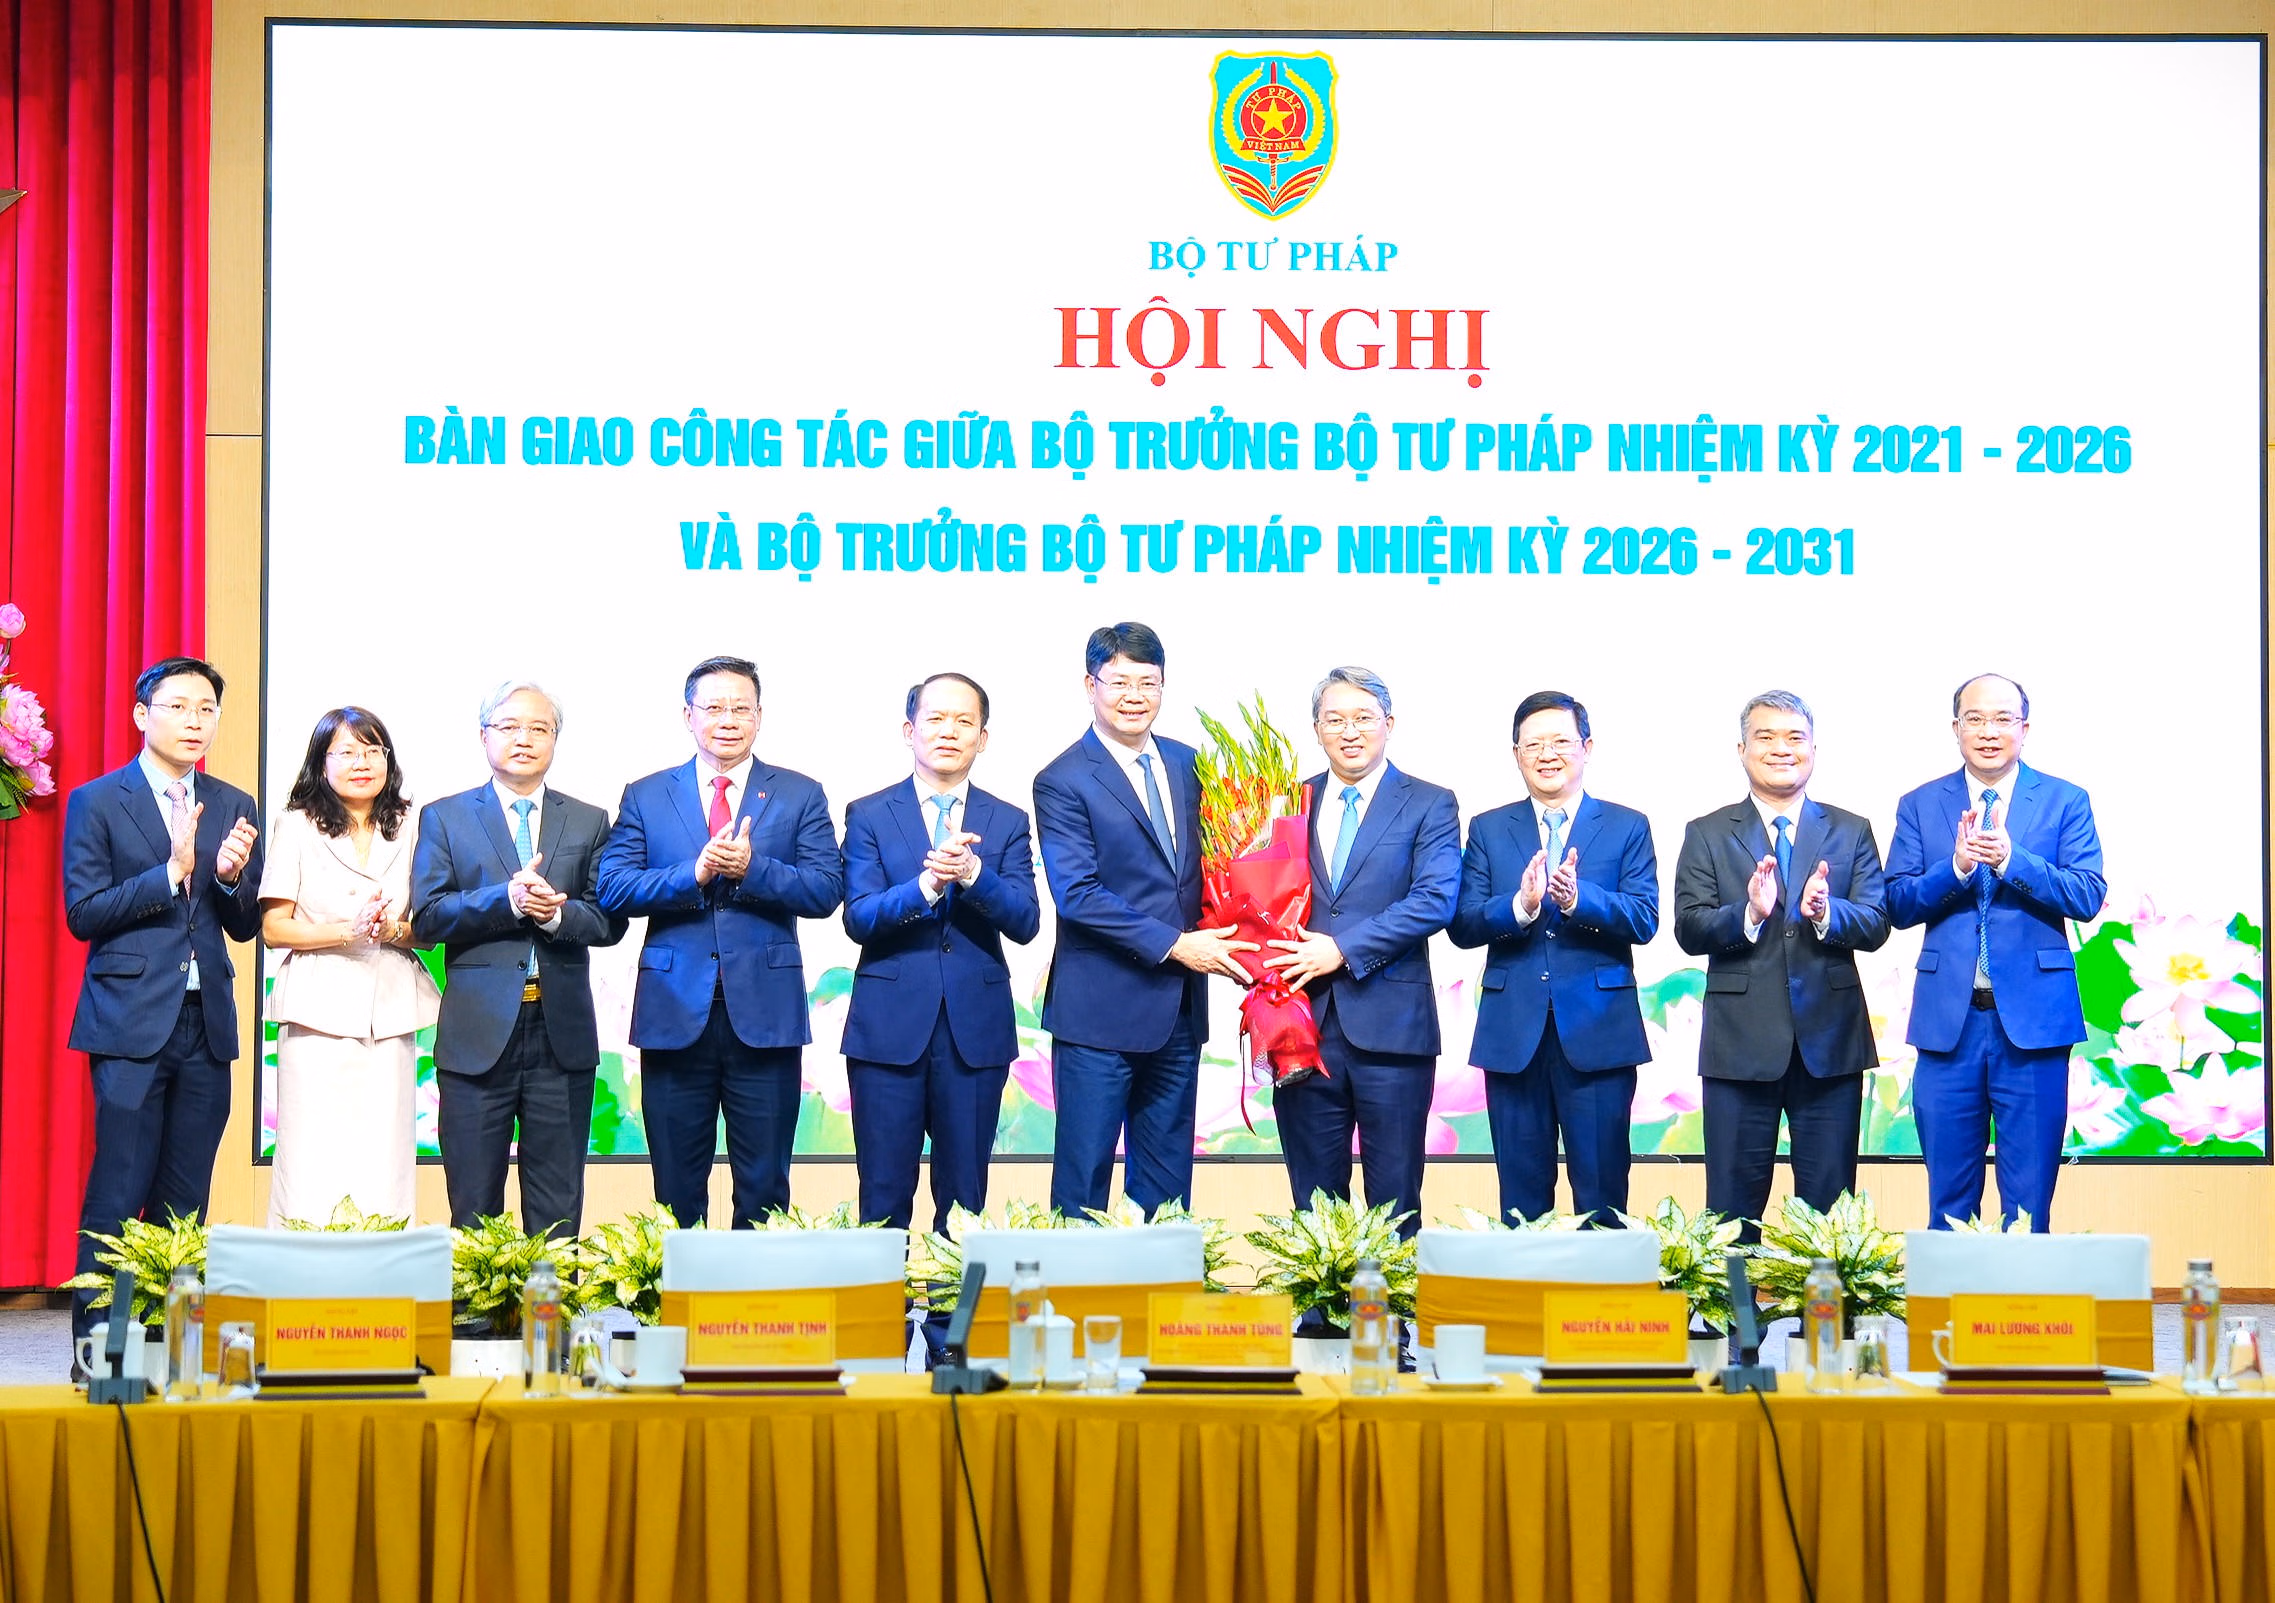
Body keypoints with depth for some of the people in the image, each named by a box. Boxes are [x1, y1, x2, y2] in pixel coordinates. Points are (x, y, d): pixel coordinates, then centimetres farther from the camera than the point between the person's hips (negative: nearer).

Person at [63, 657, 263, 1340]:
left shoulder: (234, 808, 14)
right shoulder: (96, 802, 1)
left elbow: (245, 927, 12)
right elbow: (83, 913, -7)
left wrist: (231, 877, -9)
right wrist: (170, 872, -16)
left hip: (206, 1025, 5)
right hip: (131, 1023, -4)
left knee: (185, 1203, 6)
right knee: (117, 1199, -7)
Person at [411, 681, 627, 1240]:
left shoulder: (589, 822, 14)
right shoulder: (443, 818, 9)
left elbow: (611, 921, 5)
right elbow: (426, 920, -3)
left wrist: (557, 913, -15)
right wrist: (507, 900, -17)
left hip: (563, 1032, 1)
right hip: (479, 1031, -1)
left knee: (558, 1213, 4)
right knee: (474, 1212, 2)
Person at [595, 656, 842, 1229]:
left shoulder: (800, 795, 8)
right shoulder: (645, 797, 9)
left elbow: (826, 890, -3)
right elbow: (613, 890, -2)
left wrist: (752, 868, -17)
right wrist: (694, 873, -15)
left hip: (764, 1013, -1)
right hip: (675, 1012, 1)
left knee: (764, 1190, 3)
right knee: (677, 1190, 6)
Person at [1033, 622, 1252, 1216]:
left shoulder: (1187, 765, 12)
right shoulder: (1063, 782, -7)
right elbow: (1077, 896, -14)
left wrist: (1217, 940, -4)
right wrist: (1174, 945, -17)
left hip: (1179, 1010, 6)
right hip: (1101, 1011, -6)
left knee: (1166, 1179, 11)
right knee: (1084, 1176, -1)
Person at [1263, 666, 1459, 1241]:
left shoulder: (1429, 805, 4)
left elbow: (1435, 901, -9)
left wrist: (1343, 950, -15)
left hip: (1390, 1025, -3)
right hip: (1305, 1020, 3)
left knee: (1394, 1202, 0)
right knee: (1314, 1200, 7)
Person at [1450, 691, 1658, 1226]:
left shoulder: (1627, 828, 7)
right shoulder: (1488, 830, 11)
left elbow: (1644, 920, -5)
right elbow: (1462, 926, 1)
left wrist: (1578, 898, -23)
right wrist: (1520, 905, -19)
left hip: (1598, 1032, -2)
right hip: (1513, 1034, 2)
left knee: (1602, 1193, -1)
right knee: (1521, 1194, 5)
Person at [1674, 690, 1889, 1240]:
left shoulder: (1851, 832, 10)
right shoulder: (1707, 835, 8)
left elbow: (1875, 926, 0)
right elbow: (1688, 931, -4)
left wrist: (1825, 912, -21)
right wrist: (1749, 914, -22)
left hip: (1830, 1043, 1)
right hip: (1741, 1044, -1)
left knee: (1829, 1205, 4)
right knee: (1733, 1209, 2)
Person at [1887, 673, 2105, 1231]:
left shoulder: (2066, 802, 5)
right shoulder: (1920, 806, 9)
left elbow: (2088, 897, -7)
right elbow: (1898, 906, 1)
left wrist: (2011, 860, -20)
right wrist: (1956, 866, -16)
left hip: (2034, 1014, -1)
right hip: (1949, 1018, 2)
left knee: (2029, 1201, 1)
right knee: (1949, 1199, 6)